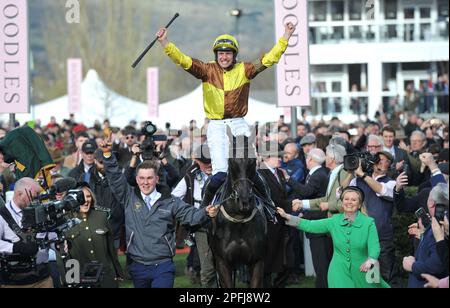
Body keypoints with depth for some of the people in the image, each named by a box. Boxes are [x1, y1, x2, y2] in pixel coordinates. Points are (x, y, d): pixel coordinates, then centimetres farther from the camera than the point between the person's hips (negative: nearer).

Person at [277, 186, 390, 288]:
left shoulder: (369, 223, -7)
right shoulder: (334, 221, 2)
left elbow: (374, 246, -16)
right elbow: (310, 225, 2)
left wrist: (370, 261, -37)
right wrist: (287, 216, -6)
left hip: (362, 273, -1)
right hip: (339, 273, 1)